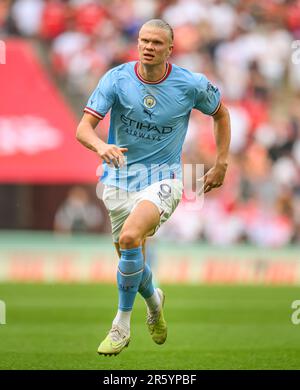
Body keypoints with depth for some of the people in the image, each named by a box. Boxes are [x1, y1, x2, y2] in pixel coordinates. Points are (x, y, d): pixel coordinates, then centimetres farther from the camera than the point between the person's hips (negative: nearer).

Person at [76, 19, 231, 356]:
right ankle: (154, 300, 46)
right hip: (119, 178, 3)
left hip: (162, 179, -3)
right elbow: (83, 128, -15)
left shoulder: (191, 85, -8)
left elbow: (221, 113, 12)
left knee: (130, 237, -29)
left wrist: (221, 164, 9)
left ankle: (121, 325, -15)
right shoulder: (117, 78, -9)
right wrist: (101, 146, -37)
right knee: (130, 259, 9)